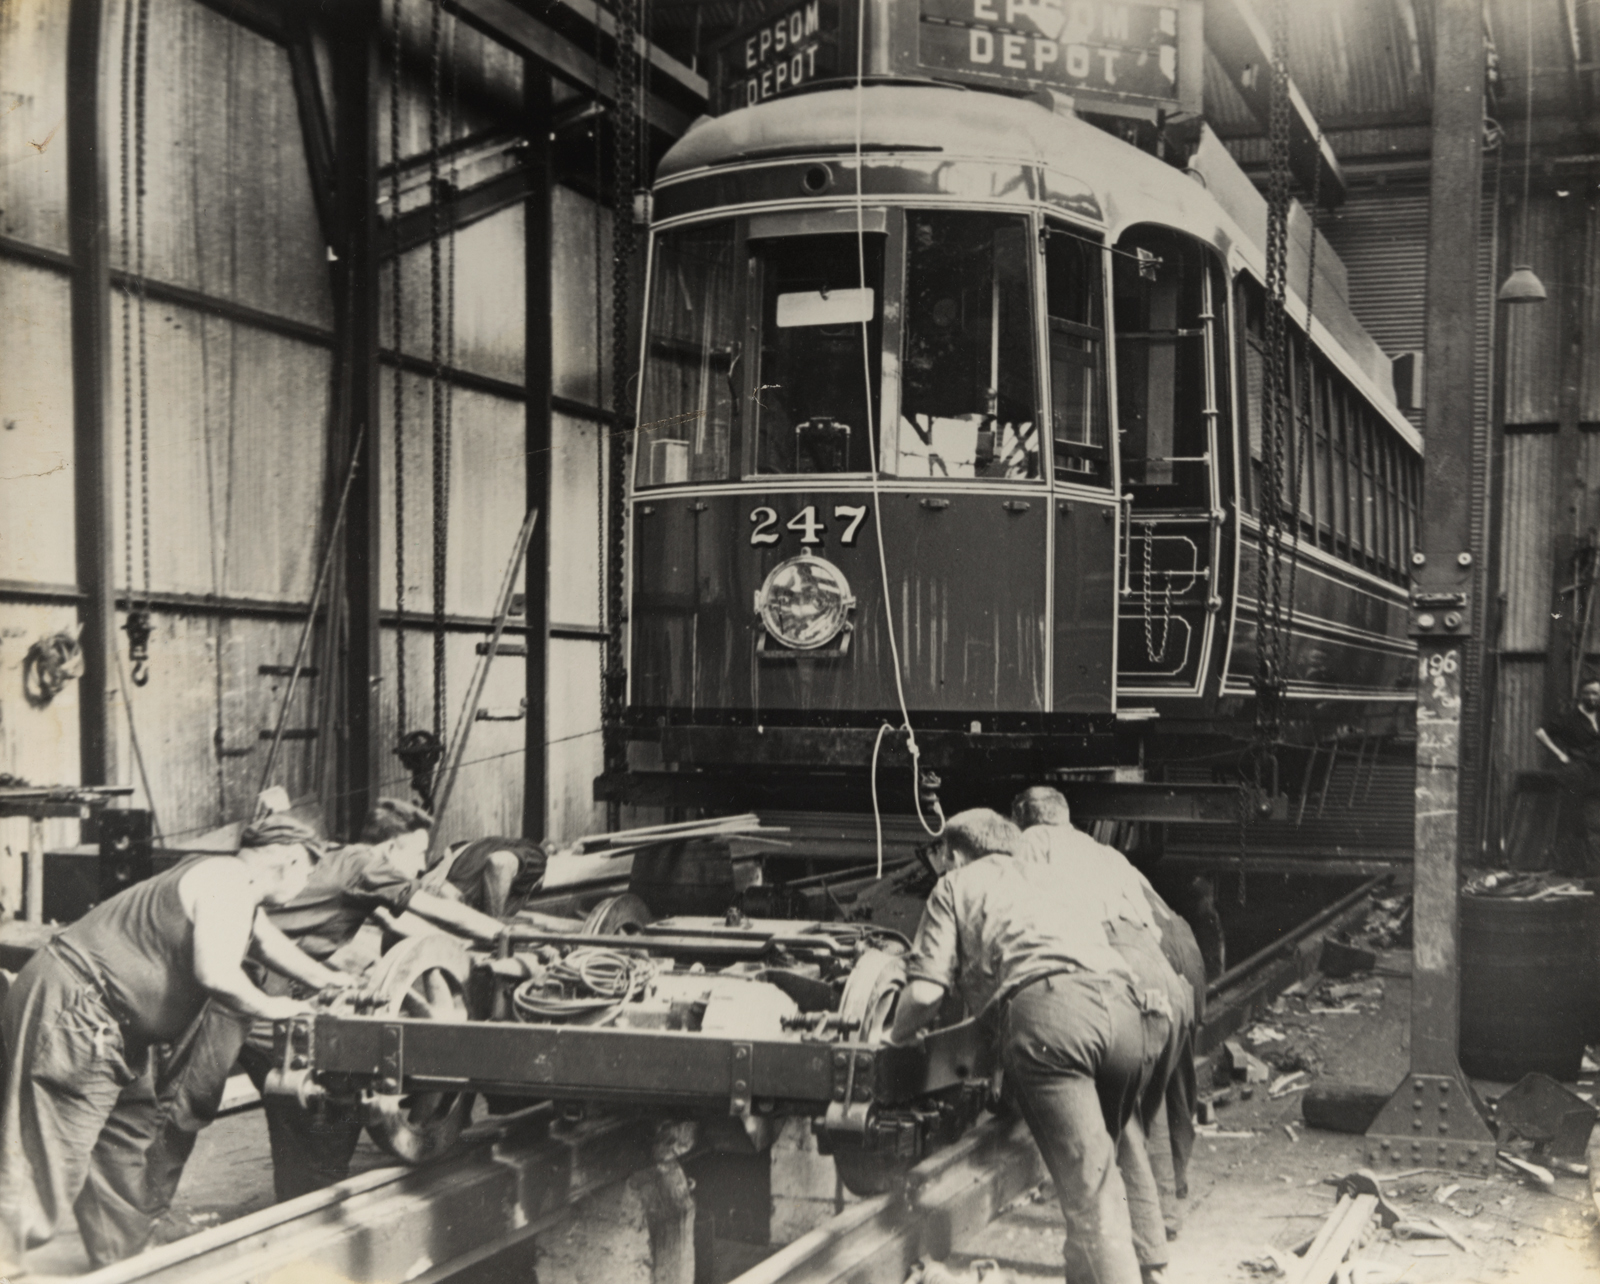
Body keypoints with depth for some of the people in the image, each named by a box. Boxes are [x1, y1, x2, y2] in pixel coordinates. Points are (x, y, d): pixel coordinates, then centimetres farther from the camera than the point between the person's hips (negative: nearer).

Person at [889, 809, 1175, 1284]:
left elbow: (925, 991, 11)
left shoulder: (958, 885, 22)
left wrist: (900, 1035, 31)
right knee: (1096, 1173, 23)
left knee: (1090, 1195, -8)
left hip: (1046, 1012, -5)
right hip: (1127, 1007, 5)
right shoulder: (1050, 875, 38)